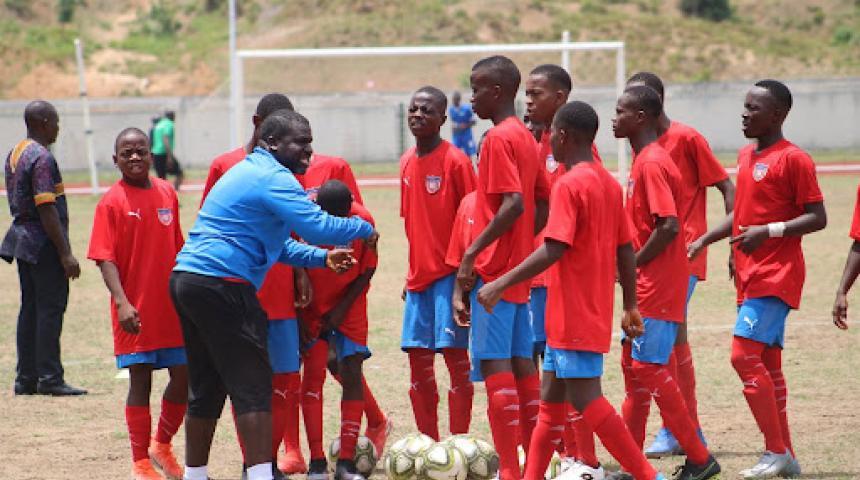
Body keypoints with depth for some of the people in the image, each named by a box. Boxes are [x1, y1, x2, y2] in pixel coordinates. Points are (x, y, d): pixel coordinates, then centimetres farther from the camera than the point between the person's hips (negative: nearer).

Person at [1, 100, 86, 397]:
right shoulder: (42, 158, -17)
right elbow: (46, 209, -22)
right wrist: (65, 253, -21)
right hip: (44, 243, -10)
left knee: (30, 308, 12)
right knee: (50, 309, -5)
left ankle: (26, 378, 14)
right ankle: (49, 379, -4)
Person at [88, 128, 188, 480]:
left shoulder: (167, 194, 6)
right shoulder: (112, 202, -8)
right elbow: (105, 259, -13)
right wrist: (122, 302, -24)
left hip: (173, 306, 5)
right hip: (135, 312, -5)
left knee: (184, 378, 6)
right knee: (140, 382, 1)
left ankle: (162, 445, 27)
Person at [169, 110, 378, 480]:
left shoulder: (247, 172, 23)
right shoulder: (272, 178, -10)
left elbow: (276, 243, 30)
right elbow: (316, 226, -20)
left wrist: (323, 258, 18)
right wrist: (363, 229, -3)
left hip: (186, 279, 10)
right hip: (221, 283, -10)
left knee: (205, 387, 16)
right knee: (252, 387, -8)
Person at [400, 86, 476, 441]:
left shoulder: (455, 161, -10)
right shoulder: (407, 162, 10)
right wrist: (412, 274, 17)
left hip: (449, 275, -7)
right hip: (419, 275, 7)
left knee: (455, 355, -6)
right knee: (418, 359, 8)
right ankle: (429, 443, 16)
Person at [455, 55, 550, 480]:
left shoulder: (498, 139, -14)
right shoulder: (525, 137, 13)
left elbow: (514, 203, -23)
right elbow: (543, 203, 17)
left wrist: (472, 253, -20)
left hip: (494, 269, -9)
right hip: (518, 267, 9)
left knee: (494, 363, -8)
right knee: (520, 361, 12)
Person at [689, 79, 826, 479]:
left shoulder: (794, 159, -12)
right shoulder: (746, 156, 14)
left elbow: (817, 218, -14)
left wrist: (769, 231, -24)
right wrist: (705, 240, 15)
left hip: (776, 276, -9)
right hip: (750, 276, 9)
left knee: (744, 355, -16)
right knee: (767, 363, 10)